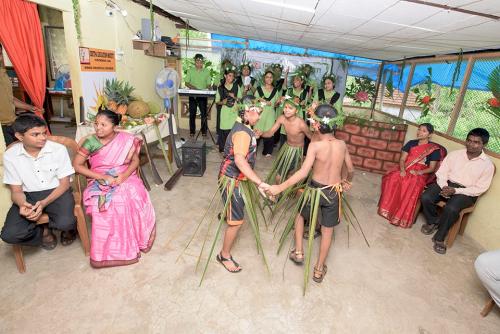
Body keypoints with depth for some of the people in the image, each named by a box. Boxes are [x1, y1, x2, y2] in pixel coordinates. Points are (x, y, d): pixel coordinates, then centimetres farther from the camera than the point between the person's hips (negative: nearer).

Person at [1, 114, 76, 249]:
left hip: (57, 192, -2)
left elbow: (64, 183, -7)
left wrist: (44, 203, -23)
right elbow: (16, 190, 0)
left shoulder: (58, 149, -11)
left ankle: (68, 228, 8)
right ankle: (45, 231, 11)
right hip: (28, 196, 2)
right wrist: (22, 205, -25)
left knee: (65, 222, -31)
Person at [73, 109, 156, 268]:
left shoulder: (126, 139, 0)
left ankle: (140, 239, -10)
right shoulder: (90, 142, -3)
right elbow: (76, 165, -4)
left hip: (125, 178, 1)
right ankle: (118, 250, -17)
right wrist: (103, 177, -15)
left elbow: (135, 161, 4)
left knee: (135, 199, -30)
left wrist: (124, 176, -16)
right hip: (100, 181, 0)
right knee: (107, 205, -31)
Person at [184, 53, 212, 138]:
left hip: (203, 95, 0)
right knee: (192, 114, 3)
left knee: (204, 113, -1)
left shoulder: (206, 71, 6)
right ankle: (192, 131, 12)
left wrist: (206, 89, -17)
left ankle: (204, 131, 8)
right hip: (192, 95, 0)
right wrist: (193, 87, -15)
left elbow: (209, 84, 4)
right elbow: (186, 83, 2)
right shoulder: (190, 70, 6)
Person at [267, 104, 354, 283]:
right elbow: (351, 170, 7)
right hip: (334, 192, 3)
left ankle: (298, 252, 27)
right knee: (327, 229, 17)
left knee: (300, 215, 27)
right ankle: (319, 269, 29)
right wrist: (347, 182, 28)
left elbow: (303, 172, -26)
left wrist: (280, 187, -25)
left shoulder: (315, 145, -18)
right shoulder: (342, 144, -5)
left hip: (316, 189, -3)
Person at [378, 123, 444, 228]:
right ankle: (388, 209, -24)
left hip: (420, 174, -3)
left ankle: (401, 217, -30)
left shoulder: (434, 149, 3)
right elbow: (402, 159, 7)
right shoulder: (411, 143, 12)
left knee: (411, 186, -37)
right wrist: (402, 169, -13)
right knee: (393, 178, -32)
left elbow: (432, 168, 1)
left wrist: (419, 172, -17)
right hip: (405, 171, 3)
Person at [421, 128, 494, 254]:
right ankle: (433, 221, 6)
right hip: (446, 184, 3)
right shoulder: (455, 154, 3)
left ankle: (439, 238, -11)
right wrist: (444, 187, -18)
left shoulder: (487, 164, -3)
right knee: (426, 197, -25)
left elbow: (480, 188, -6)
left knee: (451, 208, -33)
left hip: (466, 192, -2)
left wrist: (455, 191, -19)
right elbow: (441, 172, 1)